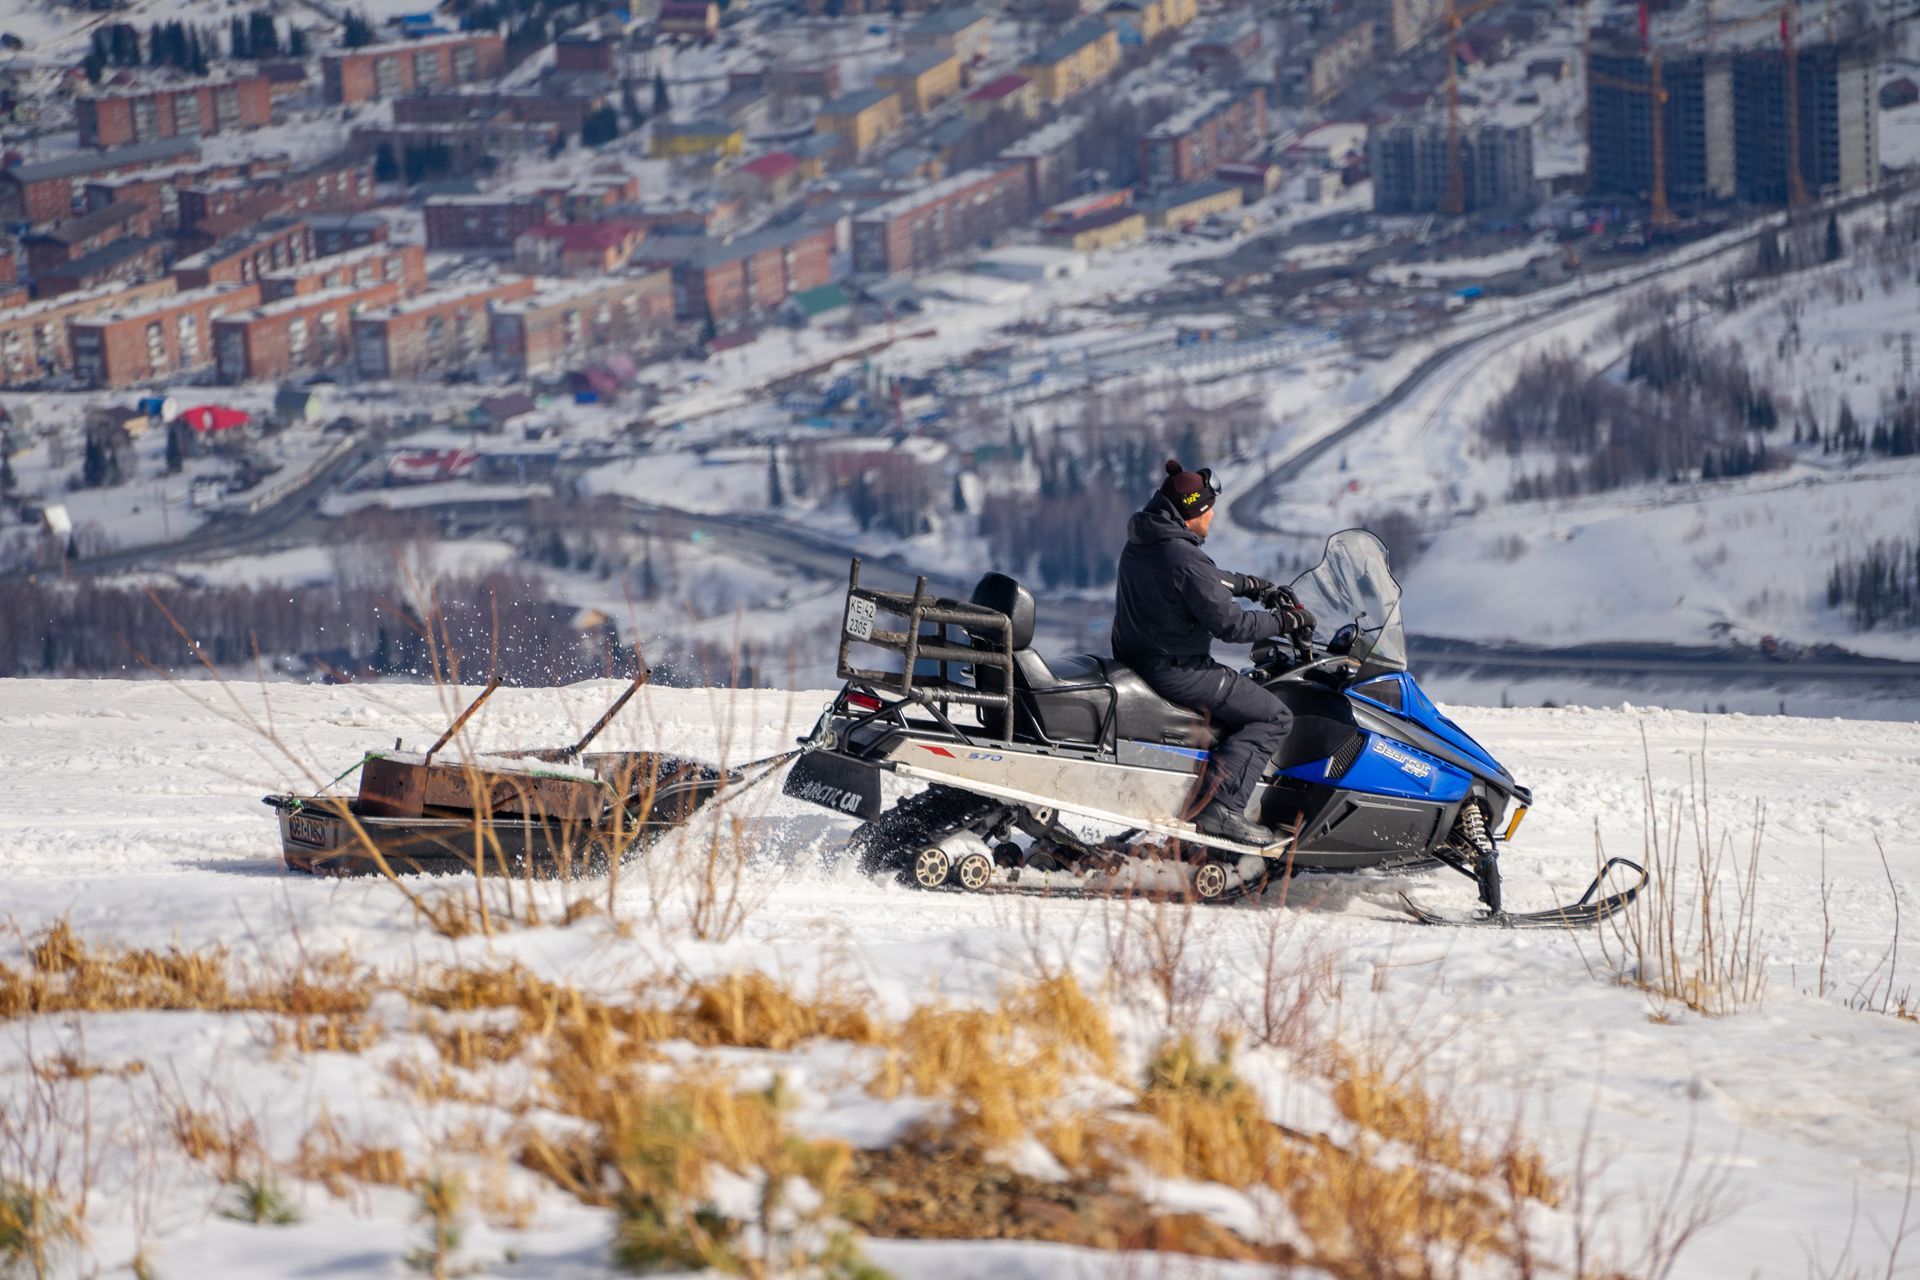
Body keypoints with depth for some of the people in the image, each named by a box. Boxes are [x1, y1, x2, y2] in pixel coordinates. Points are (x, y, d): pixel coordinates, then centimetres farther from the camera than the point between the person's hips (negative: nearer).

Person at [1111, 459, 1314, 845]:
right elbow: (1227, 623, -21)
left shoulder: (1140, 545, 9)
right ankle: (1221, 805, -20)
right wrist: (1284, 622, -9)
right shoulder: (1184, 558, -22)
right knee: (1273, 716, -8)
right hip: (1175, 671, -10)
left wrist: (1252, 585, 30)